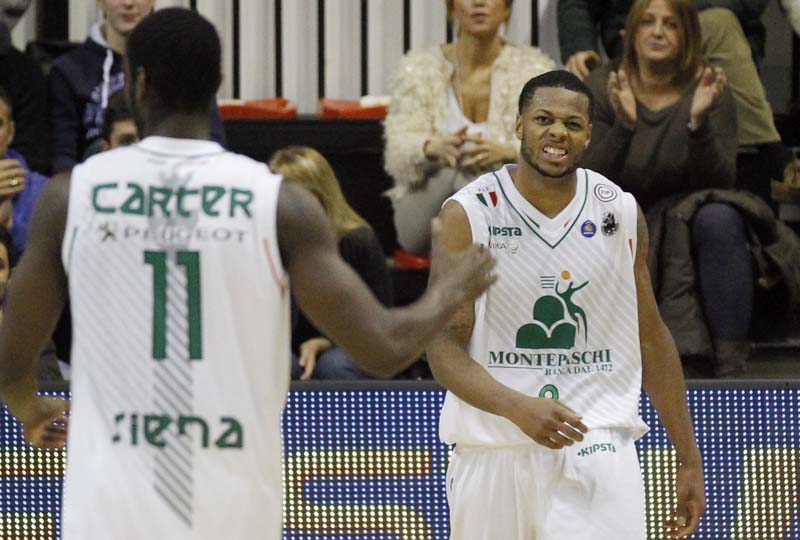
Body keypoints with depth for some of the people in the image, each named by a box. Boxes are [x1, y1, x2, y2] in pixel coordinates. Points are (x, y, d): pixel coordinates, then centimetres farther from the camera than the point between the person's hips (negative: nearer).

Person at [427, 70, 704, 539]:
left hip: (597, 450, 0)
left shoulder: (621, 214, 5)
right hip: (493, 450, 0)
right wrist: (518, 408, -26)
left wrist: (689, 460, 12)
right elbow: (444, 346, -8)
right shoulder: (468, 215, -4)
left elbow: (652, 341, 14)